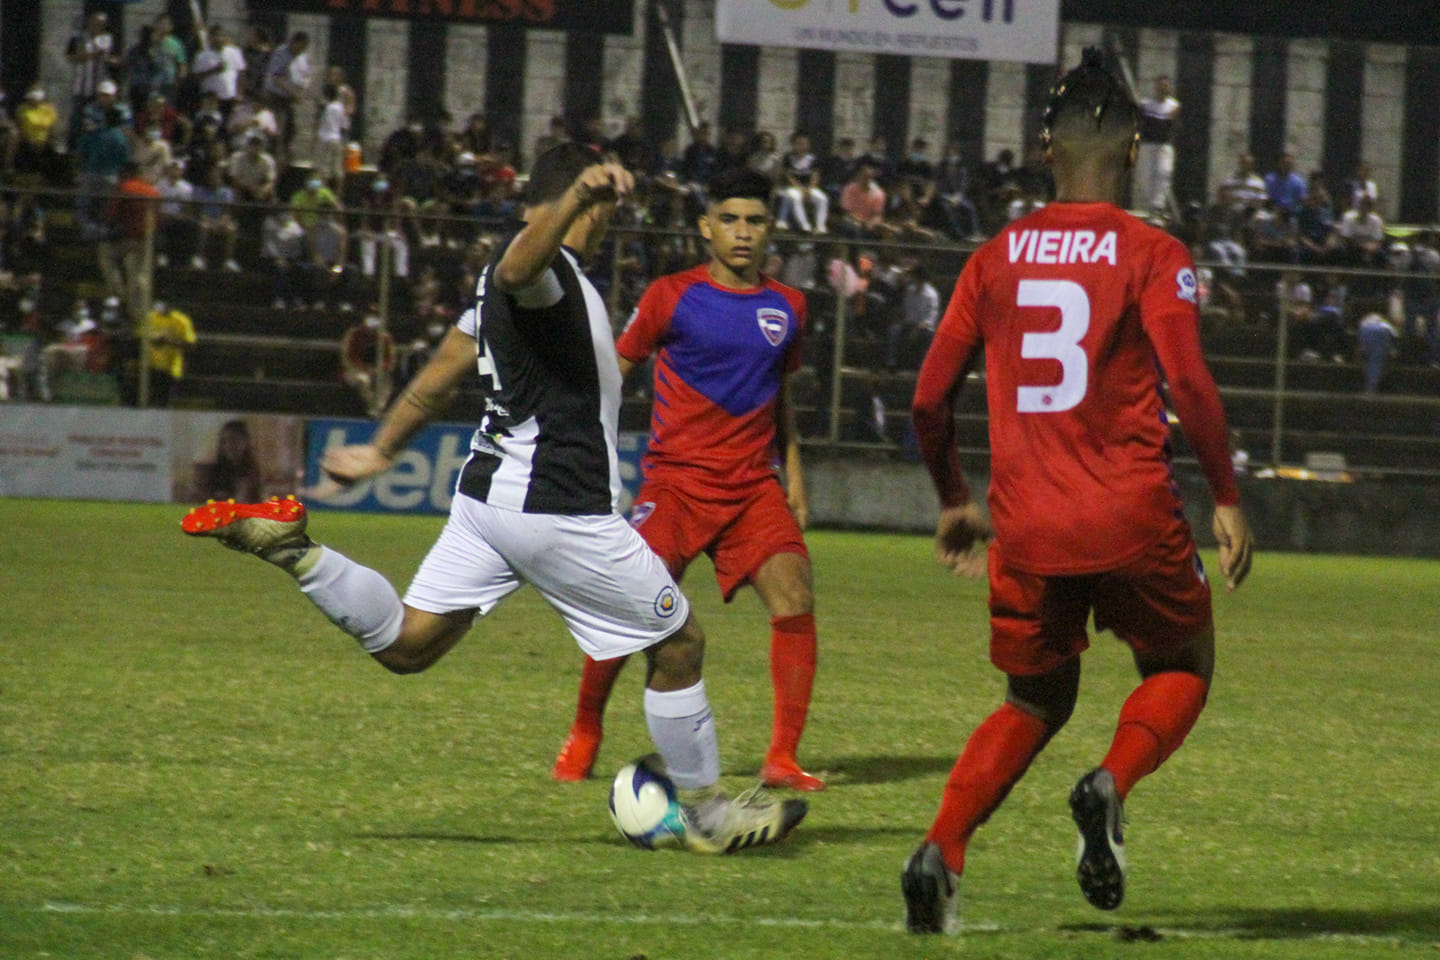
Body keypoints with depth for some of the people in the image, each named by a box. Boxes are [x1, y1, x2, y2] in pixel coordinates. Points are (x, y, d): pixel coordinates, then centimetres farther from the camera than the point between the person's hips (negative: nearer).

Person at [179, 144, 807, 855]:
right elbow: (515, 270, -40)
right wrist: (579, 196, -55)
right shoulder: (551, 268, -14)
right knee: (679, 643, 5)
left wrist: (381, 449, 33)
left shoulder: (516, 278, 16)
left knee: (405, 645, 7)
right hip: (556, 507, -9)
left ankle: (289, 548, -6)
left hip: (487, 494, 9)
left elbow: (445, 367, 24)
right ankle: (706, 813, 15)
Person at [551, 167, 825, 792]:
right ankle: (583, 737, 9)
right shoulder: (673, 296, 0)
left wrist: (793, 469, 18)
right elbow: (613, 370, 8)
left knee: (795, 595, -16)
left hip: (754, 484, 3)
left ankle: (783, 759, -12)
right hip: (676, 478, -3)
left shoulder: (787, 307, 12)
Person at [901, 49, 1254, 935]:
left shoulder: (996, 257, 7)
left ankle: (942, 851, -3)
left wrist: (955, 501, 22)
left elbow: (930, 400, 7)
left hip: (1026, 528, 3)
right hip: (1132, 521, -3)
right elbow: (1190, 383, -15)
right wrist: (1228, 500, -6)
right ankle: (1113, 786, -10)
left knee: (1036, 702, 20)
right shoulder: (1153, 255, -4)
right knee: (1183, 666, 20)